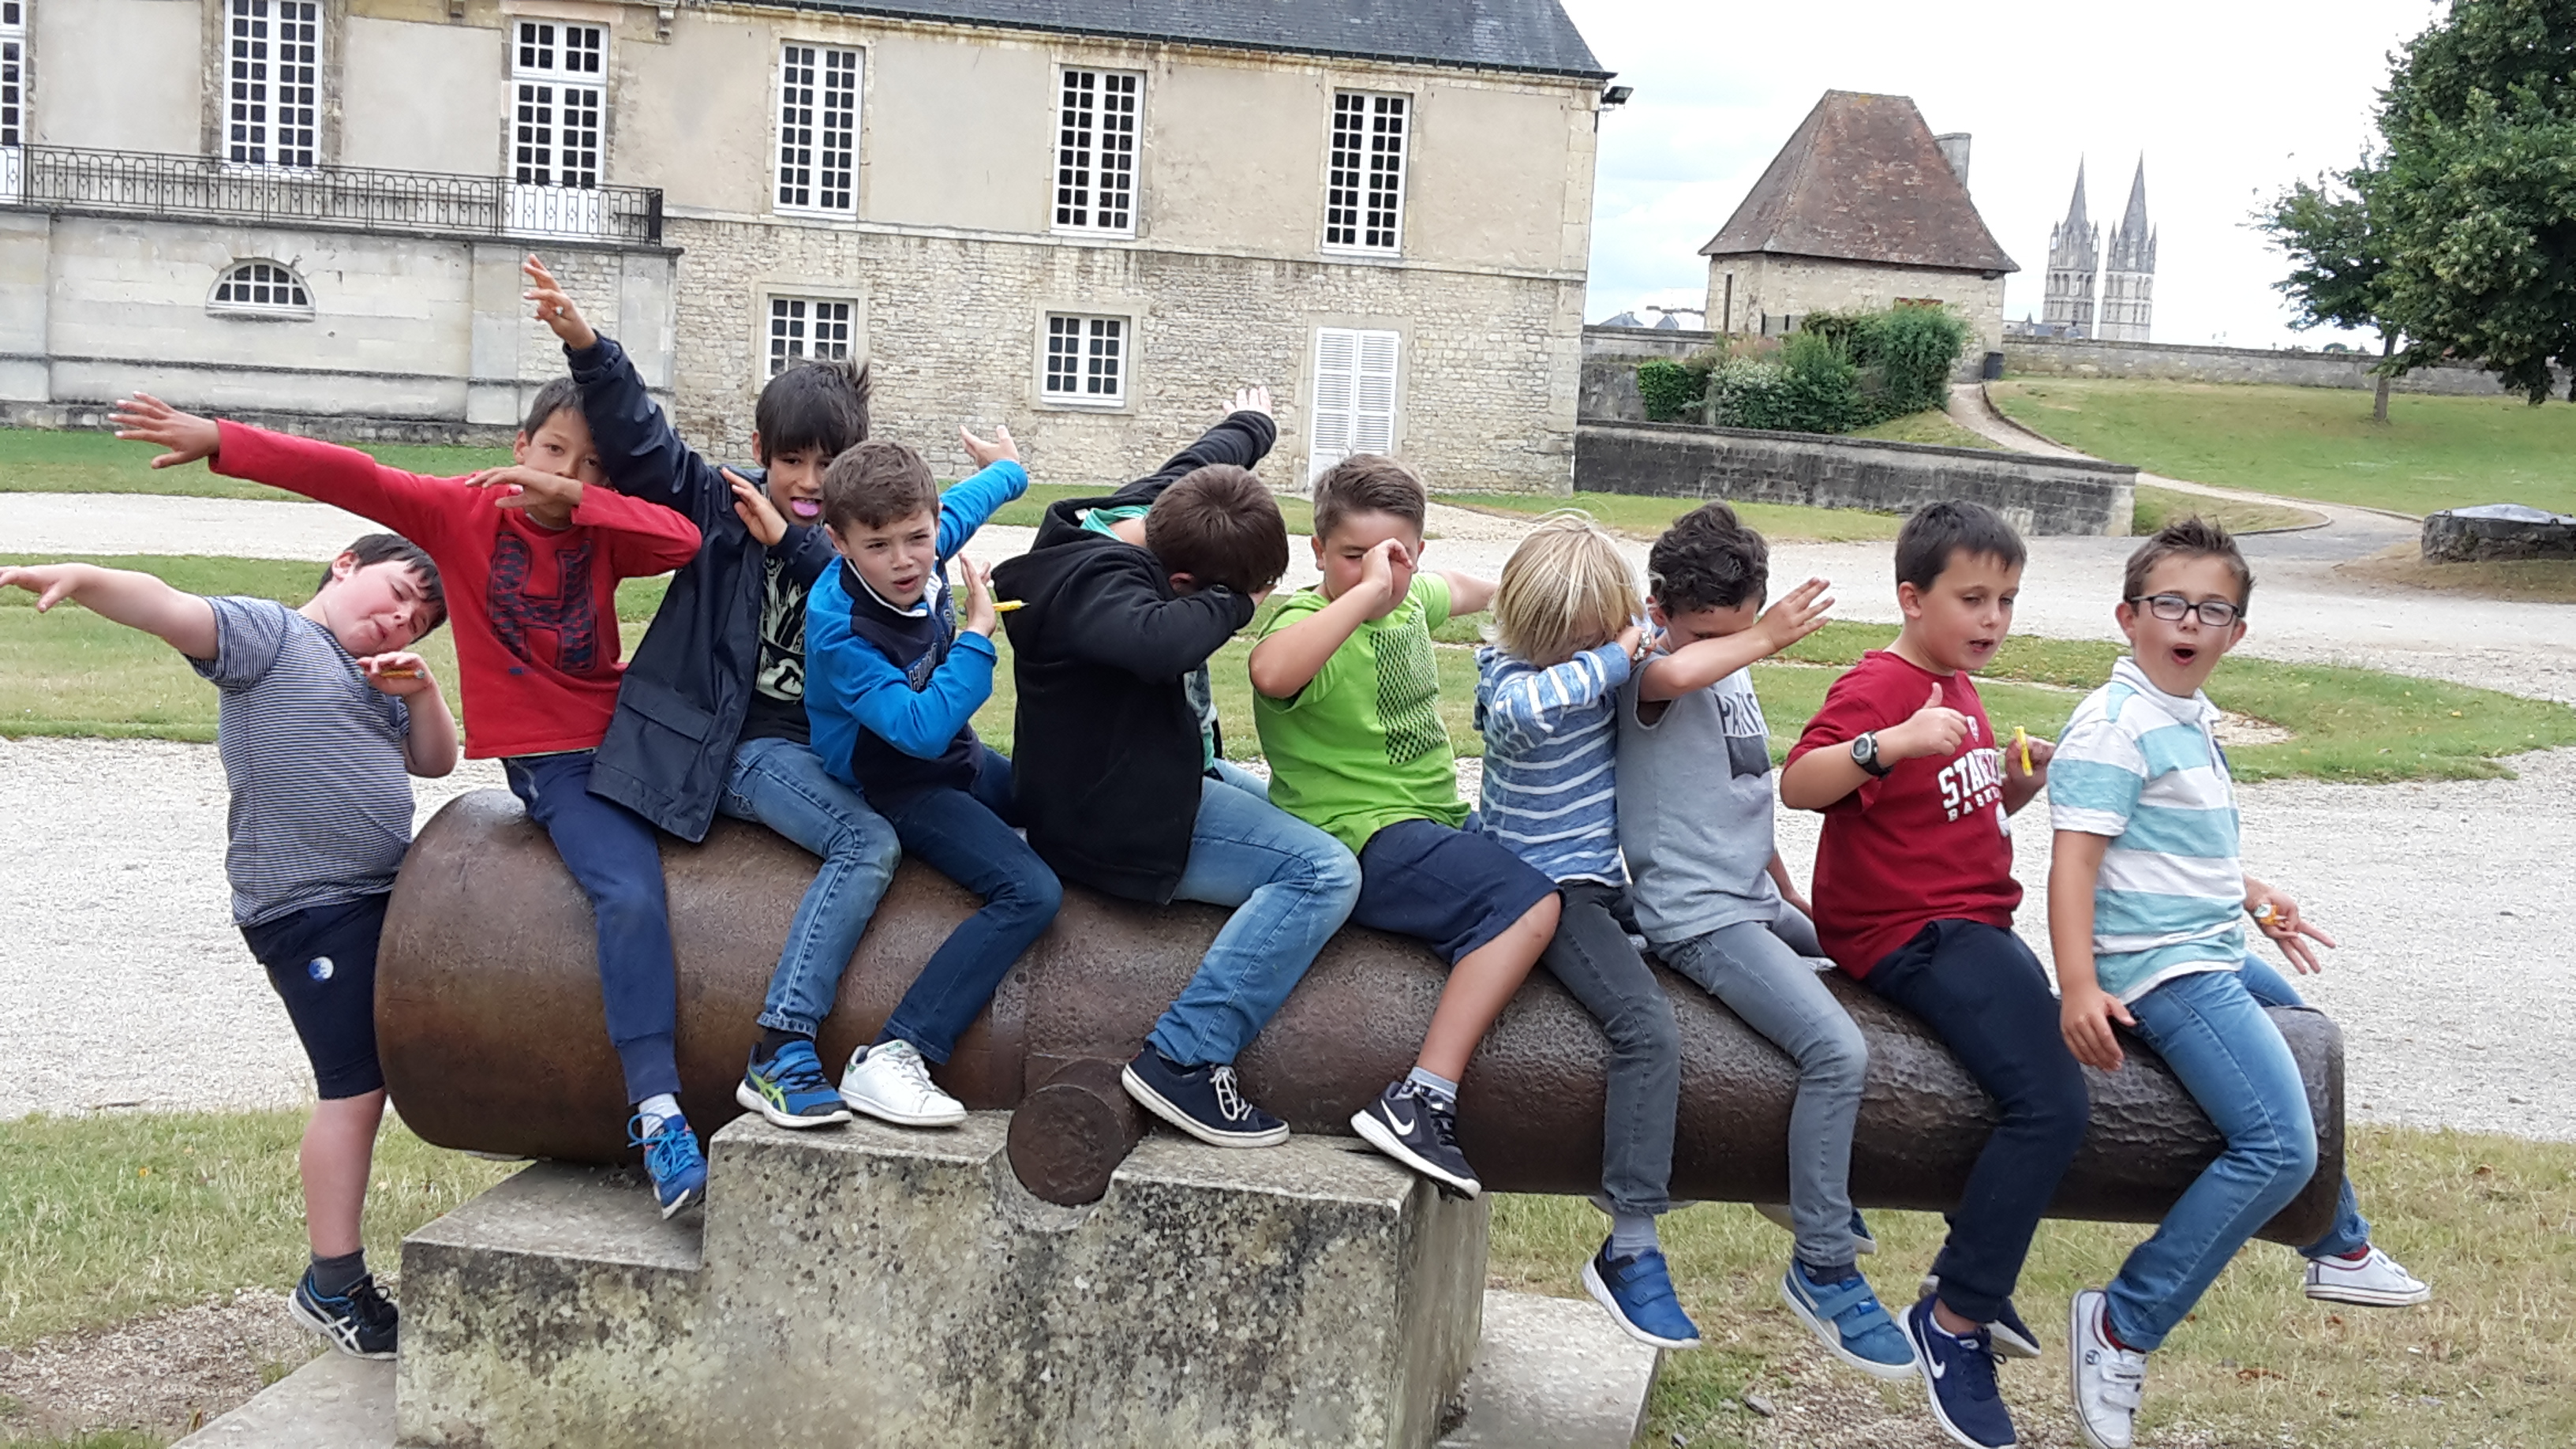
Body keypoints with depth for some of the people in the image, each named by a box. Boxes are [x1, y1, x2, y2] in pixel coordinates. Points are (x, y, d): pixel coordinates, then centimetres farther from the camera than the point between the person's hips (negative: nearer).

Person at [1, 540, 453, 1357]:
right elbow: (170, 610, -20)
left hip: (385, 894, 9)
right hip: (309, 908, -9)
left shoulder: (376, 681, 22)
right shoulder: (269, 635, -4)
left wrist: (419, 690, 0)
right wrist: (81, 578, -39)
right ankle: (331, 1287, 0)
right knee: (356, 1086, -9)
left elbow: (434, 761, 19)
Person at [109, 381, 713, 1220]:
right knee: (630, 896, -27)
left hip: (625, 740, 5)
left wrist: (575, 498, -23)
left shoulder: (602, 534, 3)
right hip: (550, 763, -5)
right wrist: (219, 442, -14)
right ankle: (657, 1116, -32)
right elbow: (351, 480, -8)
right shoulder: (463, 511, -1)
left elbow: (683, 540, -17)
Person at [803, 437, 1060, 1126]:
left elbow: (965, 503, 14)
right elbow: (921, 728, -38)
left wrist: (1009, 470, 34)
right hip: (899, 790, -9)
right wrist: (979, 633, -34)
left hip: (958, 759, 9)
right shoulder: (838, 629, -31)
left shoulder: (923, 550, -11)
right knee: (1030, 893, -26)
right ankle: (889, 1059, -32)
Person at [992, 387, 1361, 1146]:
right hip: (1121, 825, -11)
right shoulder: (1095, 585, -29)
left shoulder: (1153, 509, 0)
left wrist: (1252, 421, 44)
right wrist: (1231, 600, -31)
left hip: (1167, 778, 11)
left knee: (1302, 814, 28)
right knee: (1324, 871, -21)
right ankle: (1184, 1061, -21)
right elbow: (1161, 640, -51)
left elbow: (1202, 458, 24)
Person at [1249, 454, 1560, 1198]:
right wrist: (1365, 592, -38)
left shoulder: (1411, 602, 9)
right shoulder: (1311, 621, -16)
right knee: (1528, 901, -29)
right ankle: (1419, 1102, -34)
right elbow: (1271, 672, -42)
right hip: (1362, 835, -10)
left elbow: (1457, 591, 36)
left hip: (1437, 820, 10)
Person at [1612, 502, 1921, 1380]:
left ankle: (1819, 1193, 34)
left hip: (1759, 903, 10)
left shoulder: (1735, 675, 14)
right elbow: (1676, 673, -39)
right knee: (1838, 1050, -23)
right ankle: (1823, 1271, -9)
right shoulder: (1649, 670, -12)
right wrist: (1765, 640, -22)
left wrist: (1795, 902, 24)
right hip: (1698, 916, -10)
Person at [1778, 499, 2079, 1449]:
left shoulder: (1958, 690, 19)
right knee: (2052, 1106, -21)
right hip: (1912, 935, -10)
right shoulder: (1878, 687, -11)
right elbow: (1797, 785, -26)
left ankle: (1973, 1273, 26)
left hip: (1971, 927, 10)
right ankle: (1953, 1321, -11)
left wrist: (2020, 782, 10)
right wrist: (1892, 742, -40)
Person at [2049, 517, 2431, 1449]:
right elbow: (2075, 857, -26)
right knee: (2278, 1146, -22)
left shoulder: (2193, 719, 11)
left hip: (2218, 955, 11)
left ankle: (2340, 1248, 55)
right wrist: (2079, 986, -35)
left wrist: (2257, 900, 35)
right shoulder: (2115, 726, -18)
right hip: (2162, 969, -11)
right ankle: (2121, 1329, -17)